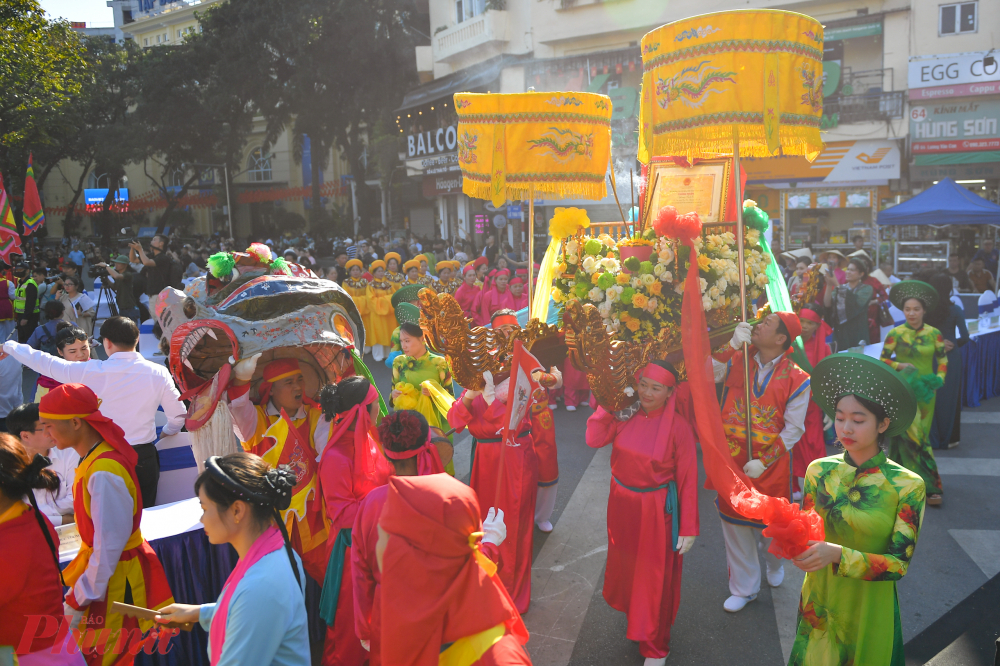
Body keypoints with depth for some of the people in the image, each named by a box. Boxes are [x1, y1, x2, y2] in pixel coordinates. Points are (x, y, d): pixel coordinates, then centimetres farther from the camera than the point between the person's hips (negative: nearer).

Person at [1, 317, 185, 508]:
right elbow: (178, 415, -2)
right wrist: (166, 433, 21)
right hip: (144, 457, 0)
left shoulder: (90, 371, -11)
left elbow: (43, 362, 3)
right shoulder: (158, 373, -10)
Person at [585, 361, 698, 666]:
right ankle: (634, 614, 53)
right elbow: (593, 439, -15)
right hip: (622, 504, 5)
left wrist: (688, 528, -12)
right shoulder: (626, 414, -7)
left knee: (655, 580, 9)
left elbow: (687, 479, -15)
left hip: (656, 512, -4)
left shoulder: (678, 426, -19)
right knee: (626, 568, 24)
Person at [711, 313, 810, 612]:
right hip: (731, 462, 2)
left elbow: (793, 429, -10)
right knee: (734, 523, 12)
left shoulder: (797, 379, -10)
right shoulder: (737, 361, -1)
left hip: (770, 466, -2)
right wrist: (733, 344, -20)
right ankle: (744, 587, 32)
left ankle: (775, 564, 52)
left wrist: (763, 461, -17)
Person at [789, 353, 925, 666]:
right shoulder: (819, 471, -7)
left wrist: (838, 554, -32)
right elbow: (806, 534, -3)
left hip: (869, 609, -2)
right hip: (819, 602, 3)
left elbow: (898, 564, -17)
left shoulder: (908, 485, -15)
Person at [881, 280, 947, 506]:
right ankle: (930, 485, 6)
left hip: (926, 391, 3)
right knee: (912, 435, -4)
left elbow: (943, 360, 8)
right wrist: (900, 365, -16)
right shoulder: (895, 334, -6)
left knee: (920, 435, 6)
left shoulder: (934, 333, 0)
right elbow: (883, 360, 1)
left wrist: (939, 379, -7)